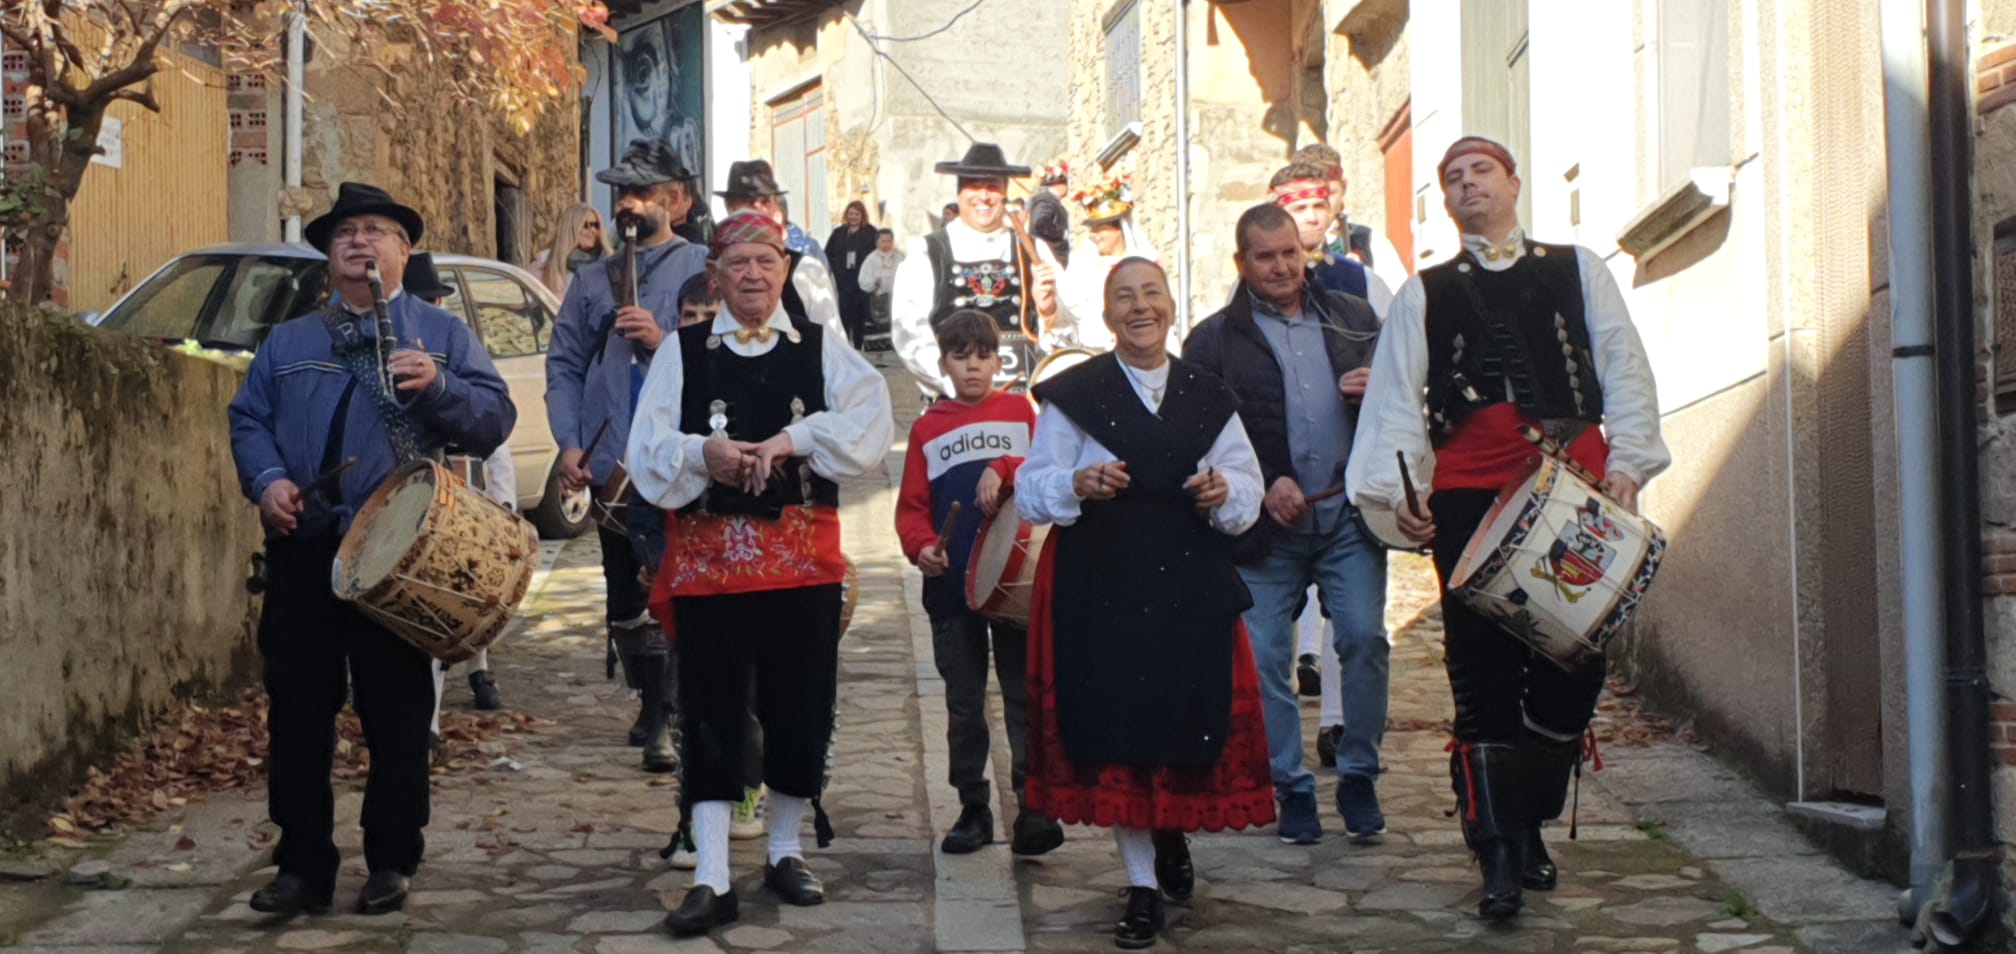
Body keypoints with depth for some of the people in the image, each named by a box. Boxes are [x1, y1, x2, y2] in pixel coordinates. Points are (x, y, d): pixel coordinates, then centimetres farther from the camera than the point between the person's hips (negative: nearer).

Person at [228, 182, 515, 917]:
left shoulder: (441, 333, 9)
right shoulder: (287, 343, 18)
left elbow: (495, 418, 0)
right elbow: (248, 419, 13)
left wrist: (437, 386, -17)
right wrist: (267, 480, -6)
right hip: (303, 548, 3)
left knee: (396, 713, 2)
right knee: (296, 709, 3)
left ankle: (392, 862, 12)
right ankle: (303, 863, 11)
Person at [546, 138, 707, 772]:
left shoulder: (703, 269, 2)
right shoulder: (593, 281, 16)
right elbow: (564, 365, 14)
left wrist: (665, 341, -17)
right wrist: (569, 444, 2)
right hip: (611, 462, 5)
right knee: (624, 594, 11)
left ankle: (664, 718, -4)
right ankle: (653, 706, 25)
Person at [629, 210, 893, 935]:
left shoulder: (822, 348, 7)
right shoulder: (683, 352, 6)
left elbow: (867, 429, -8)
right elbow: (648, 451, -1)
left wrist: (791, 440, -20)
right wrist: (702, 452, -20)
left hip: (803, 558, 1)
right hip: (708, 561, -1)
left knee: (800, 711, 7)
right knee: (710, 718, 0)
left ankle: (786, 853, 26)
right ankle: (711, 881, 3)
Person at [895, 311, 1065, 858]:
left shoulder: (1020, 411, 6)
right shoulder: (927, 428, 9)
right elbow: (912, 506, 5)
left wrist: (1004, 471, -19)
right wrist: (921, 546, -12)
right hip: (952, 585, 2)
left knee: (1025, 698, -2)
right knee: (963, 705, 8)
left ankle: (1034, 807, -2)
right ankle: (973, 809, 16)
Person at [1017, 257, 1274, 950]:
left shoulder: (1208, 396, 9)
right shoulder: (1072, 395, 0)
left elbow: (1248, 492, 9)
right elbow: (1030, 491, -2)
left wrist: (1225, 493, -13)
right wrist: (1075, 485, -22)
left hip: (1192, 588, 2)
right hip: (1101, 591, -2)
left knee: (1191, 721, 3)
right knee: (1115, 729, 0)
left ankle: (1174, 835, 35)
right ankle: (1143, 886, 13)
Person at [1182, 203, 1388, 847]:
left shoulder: (1353, 318, 13)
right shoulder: (1213, 341, 4)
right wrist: (1263, 487, -14)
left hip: (1349, 517, 1)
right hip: (1265, 526, -1)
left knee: (1364, 639, -8)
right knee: (1264, 660, -1)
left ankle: (1358, 778, 8)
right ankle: (1292, 788, 12)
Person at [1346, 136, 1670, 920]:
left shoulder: (1579, 271, 18)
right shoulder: (1423, 295, 17)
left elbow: (1624, 370, 11)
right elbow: (1396, 399, 8)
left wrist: (1627, 461, -2)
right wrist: (1395, 491, -4)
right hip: (1469, 495, -1)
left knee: (1576, 658, -2)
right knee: (1483, 671, -4)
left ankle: (1529, 824, 16)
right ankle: (1498, 855, -2)